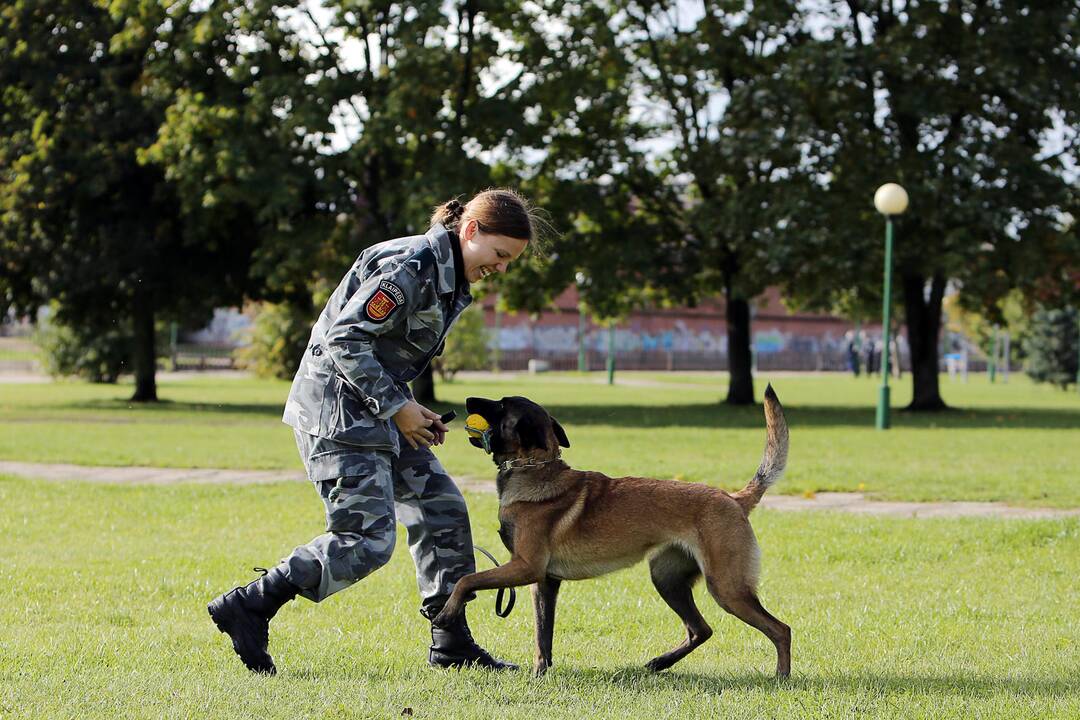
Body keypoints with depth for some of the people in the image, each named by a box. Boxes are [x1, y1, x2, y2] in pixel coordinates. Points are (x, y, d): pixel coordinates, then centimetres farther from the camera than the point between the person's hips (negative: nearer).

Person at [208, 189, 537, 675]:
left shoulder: (447, 278, 14)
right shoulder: (408, 267, -19)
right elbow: (345, 340, -22)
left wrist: (415, 414, 8)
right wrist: (397, 406, -17)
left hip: (376, 409, 11)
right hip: (338, 407, -11)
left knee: (442, 509, 9)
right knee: (368, 539, -14)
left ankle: (451, 644, 16)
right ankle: (246, 607, -7)